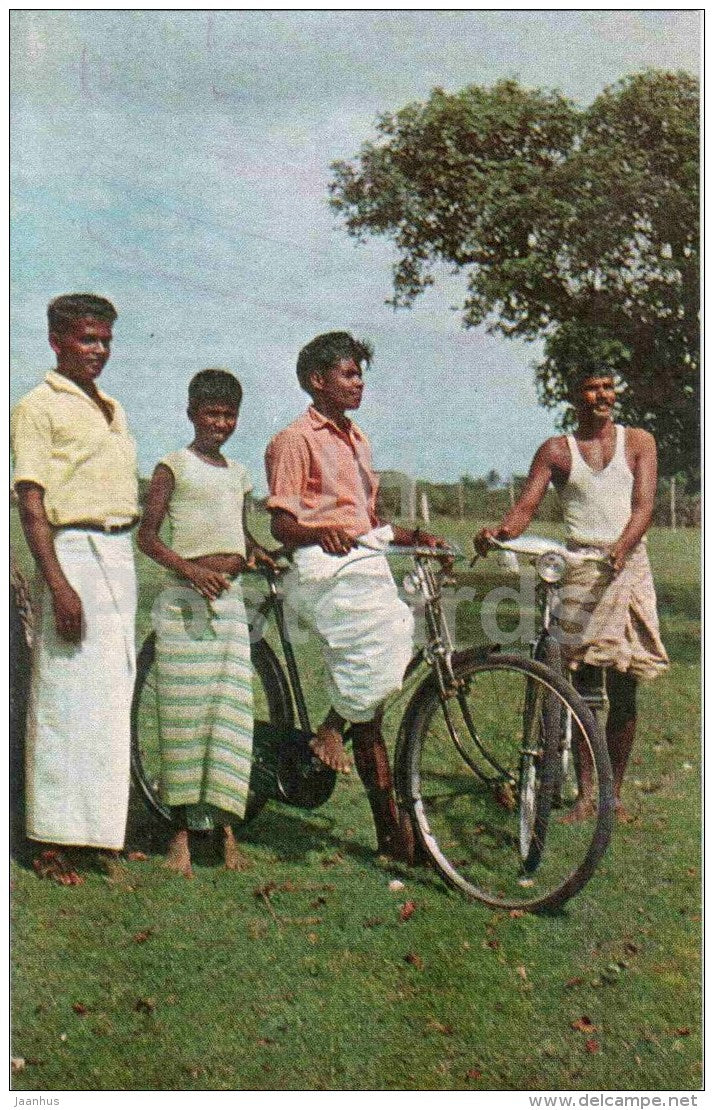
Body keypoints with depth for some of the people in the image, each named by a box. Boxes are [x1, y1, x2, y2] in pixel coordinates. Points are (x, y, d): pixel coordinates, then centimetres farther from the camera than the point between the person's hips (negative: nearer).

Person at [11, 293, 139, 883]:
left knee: (113, 695, 11)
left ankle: (103, 828, 22)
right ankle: (55, 841, 4)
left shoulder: (114, 410, 20)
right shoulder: (39, 406, -3)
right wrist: (58, 584, -20)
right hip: (74, 553, -7)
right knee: (68, 696, -5)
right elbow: (31, 502, -11)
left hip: (121, 557, 8)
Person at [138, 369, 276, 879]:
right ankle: (182, 831, 10)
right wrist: (191, 569, -20)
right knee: (185, 712, -2)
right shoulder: (174, 467, 0)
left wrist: (259, 553, 7)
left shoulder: (238, 474, 17)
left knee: (233, 709, 1)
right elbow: (147, 536, -5)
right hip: (185, 600, -5)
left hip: (231, 598, 5)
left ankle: (227, 827, 11)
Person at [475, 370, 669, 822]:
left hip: (629, 566, 0)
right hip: (579, 568, 0)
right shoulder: (556, 450, 10)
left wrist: (621, 546, -24)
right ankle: (584, 794, 7)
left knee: (624, 690, 2)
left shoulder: (639, 441, 10)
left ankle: (615, 793, 15)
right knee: (582, 685, -2)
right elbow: (526, 505, -1)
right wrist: (498, 532, -24)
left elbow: (644, 504, -3)